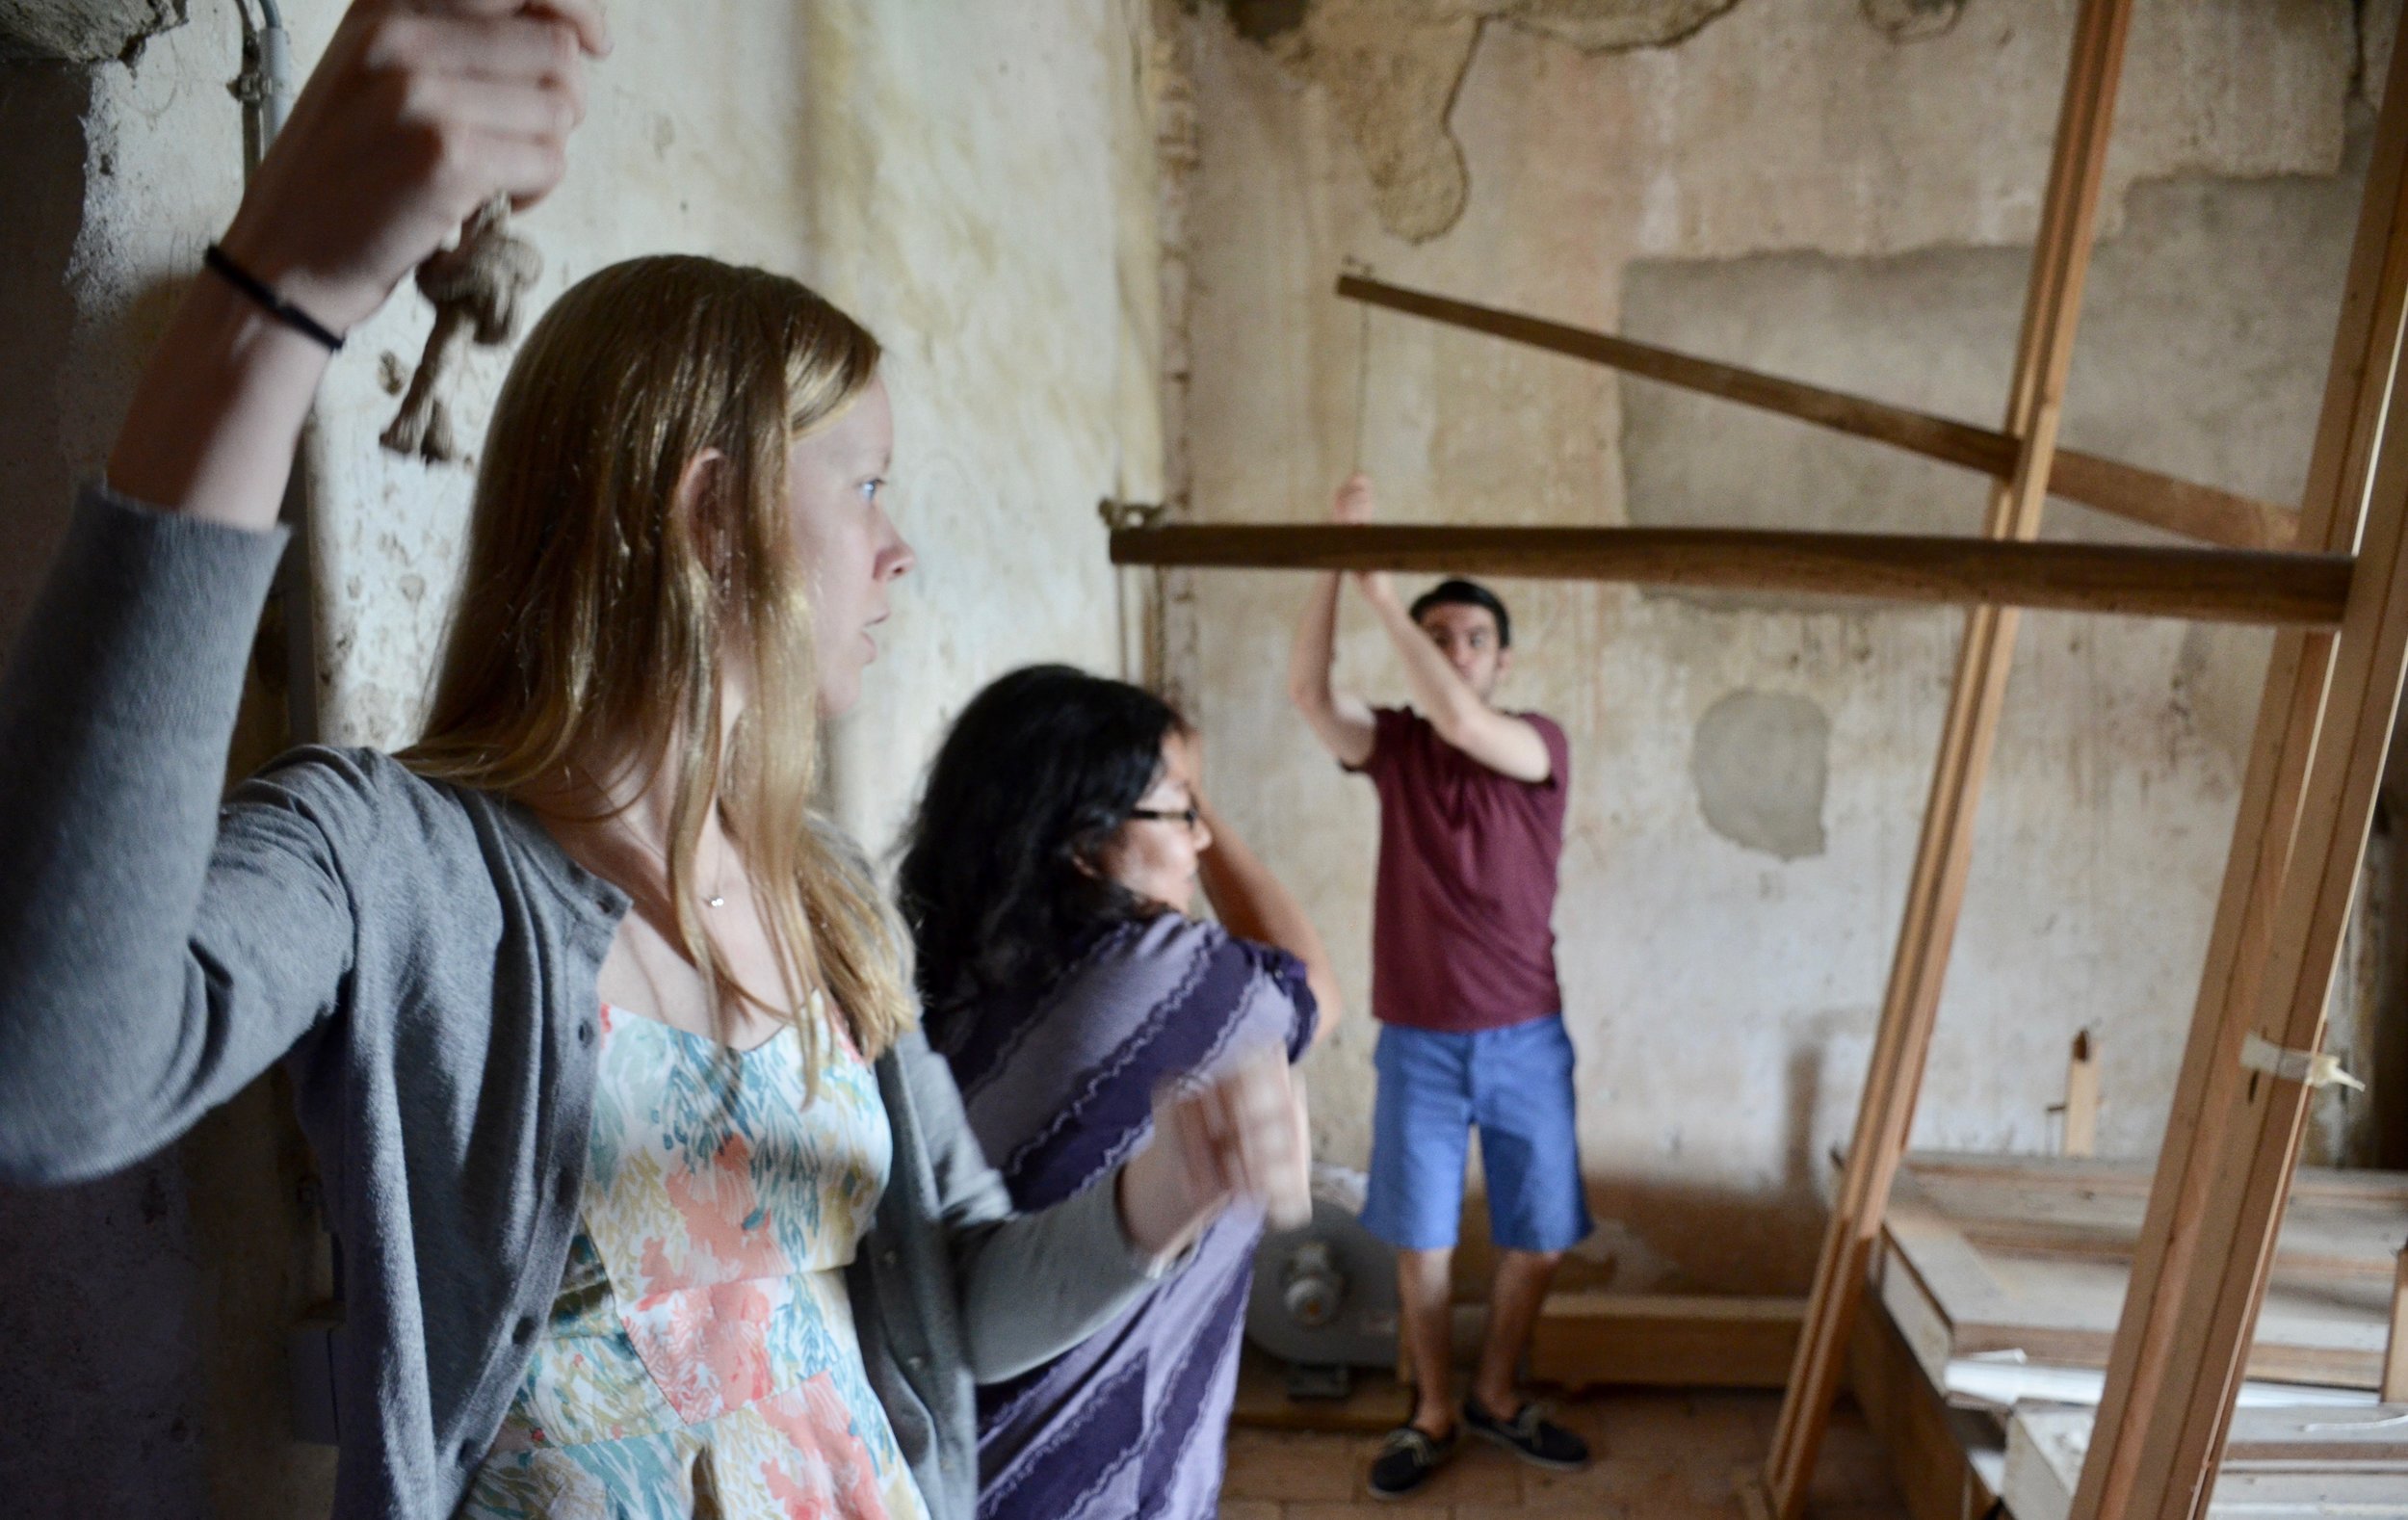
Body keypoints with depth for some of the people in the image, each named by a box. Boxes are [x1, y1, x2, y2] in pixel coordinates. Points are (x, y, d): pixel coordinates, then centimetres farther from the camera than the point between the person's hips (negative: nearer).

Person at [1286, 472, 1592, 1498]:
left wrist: (1379, 584, -28)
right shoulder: (1393, 748, 1)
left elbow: (1461, 721, -27)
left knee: (1537, 1239, 9)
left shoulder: (1540, 746, -6)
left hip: (1526, 1041, 0)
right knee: (1422, 1243, 8)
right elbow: (1307, 690, -17)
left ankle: (1497, 1396, 31)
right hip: (1417, 1043, 1)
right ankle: (1433, 1412, 26)